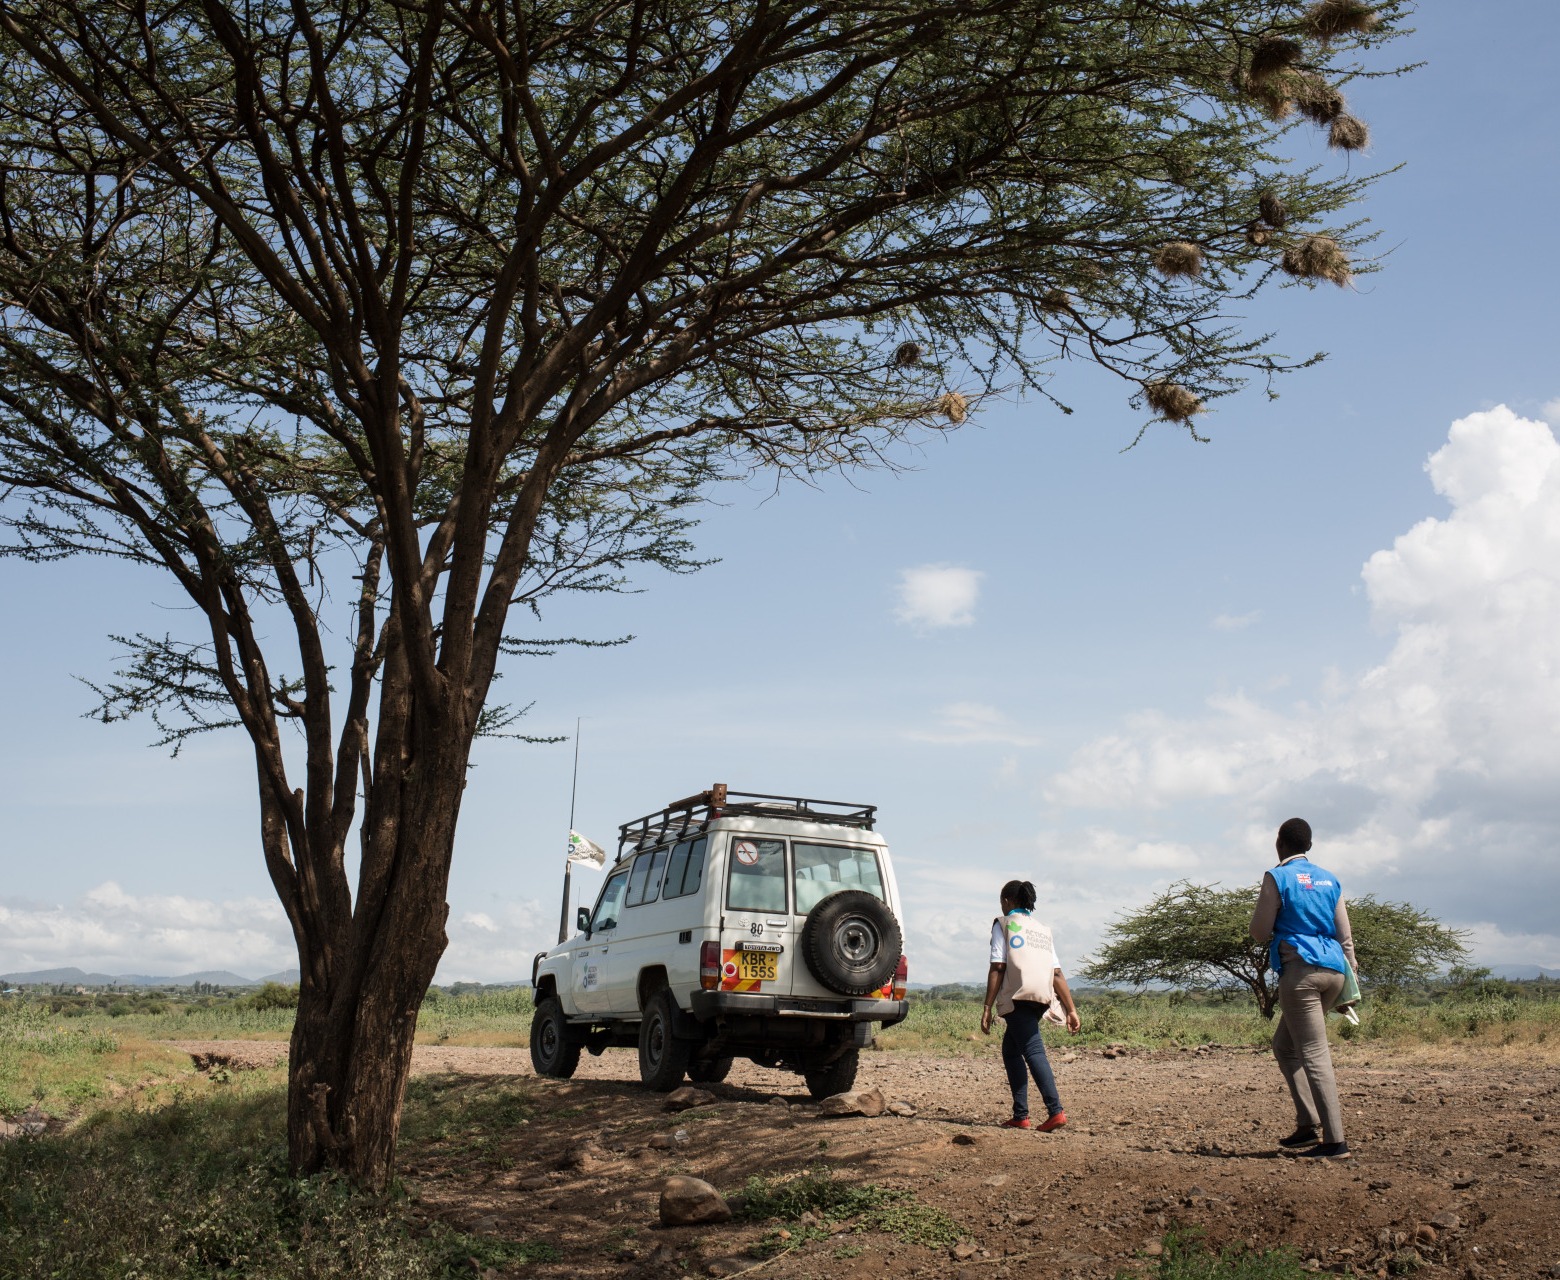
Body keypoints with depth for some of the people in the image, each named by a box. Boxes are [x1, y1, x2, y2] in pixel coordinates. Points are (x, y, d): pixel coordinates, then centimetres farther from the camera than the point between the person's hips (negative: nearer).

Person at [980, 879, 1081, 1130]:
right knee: (1010, 1050, 16)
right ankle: (1020, 1115, 11)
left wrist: (987, 1008, -6)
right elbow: (1057, 974, 14)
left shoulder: (1004, 924, 5)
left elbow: (997, 968, -5)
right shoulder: (1042, 930, 24)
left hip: (1019, 998, -7)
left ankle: (1055, 1111, -27)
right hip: (1042, 999, 7)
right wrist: (1071, 1010, 11)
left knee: (1033, 1051, -13)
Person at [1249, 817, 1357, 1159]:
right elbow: (1345, 935, 13)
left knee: (1315, 1055, -7)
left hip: (1301, 970, -7)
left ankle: (1335, 1140, -10)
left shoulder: (1278, 878, -4)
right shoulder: (1329, 880, 15)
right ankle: (1308, 1124, 12)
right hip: (1333, 969, 7)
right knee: (1284, 1044, 19)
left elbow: (1260, 932, -3)